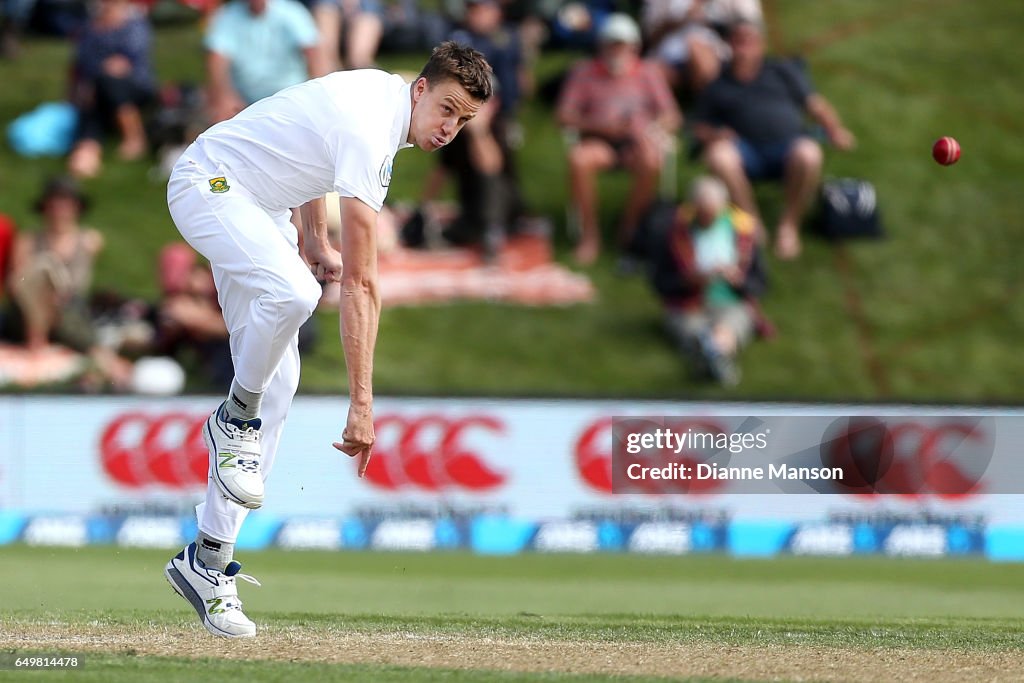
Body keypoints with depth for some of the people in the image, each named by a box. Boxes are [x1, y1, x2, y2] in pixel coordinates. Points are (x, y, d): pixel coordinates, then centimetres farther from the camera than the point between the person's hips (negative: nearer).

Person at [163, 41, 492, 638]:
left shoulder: (384, 93, -2)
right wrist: (361, 402, -35)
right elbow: (360, 284, -33)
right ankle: (237, 419, -10)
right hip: (208, 185, -10)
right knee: (292, 293, -39)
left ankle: (208, 562, 0)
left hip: (260, 205, 10)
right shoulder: (370, 133, -30)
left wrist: (316, 240, 13)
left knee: (277, 385, 0)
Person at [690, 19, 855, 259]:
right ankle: (752, 223, -21)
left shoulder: (781, 71, 23)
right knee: (718, 154, -35)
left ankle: (789, 223, -15)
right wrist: (714, 135, -2)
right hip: (748, 153, 1)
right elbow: (700, 128, 22)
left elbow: (815, 104, 18)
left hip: (788, 143, -1)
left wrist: (835, 129, 0)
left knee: (809, 154, -38)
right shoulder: (718, 87, 25)